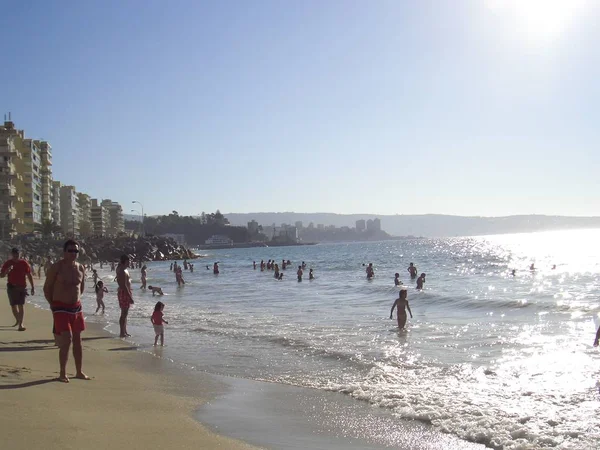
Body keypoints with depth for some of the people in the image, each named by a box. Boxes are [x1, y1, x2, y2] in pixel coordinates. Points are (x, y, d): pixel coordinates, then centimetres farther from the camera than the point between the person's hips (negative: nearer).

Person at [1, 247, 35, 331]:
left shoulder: (24, 263, -1)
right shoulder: (7, 263, 2)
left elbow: (29, 276, 4)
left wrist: (33, 287, 1)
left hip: (21, 287, -2)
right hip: (11, 287, 2)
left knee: (21, 305, -11)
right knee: (13, 306, 10)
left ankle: (20, 324, -15)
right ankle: (17, 320, 34)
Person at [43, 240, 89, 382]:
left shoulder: (80, 268, 6)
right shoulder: (56, 267, -10)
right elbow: (47, 288, -4)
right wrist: (53, 305, -2)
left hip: (76, 307, 6)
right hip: (60, 308, -6)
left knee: (77, 339, 11)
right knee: (66, 339, -13)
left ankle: (79, 372, 21)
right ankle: (62, 373, 0)